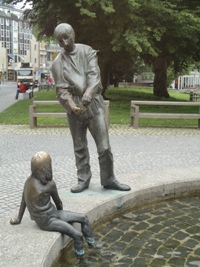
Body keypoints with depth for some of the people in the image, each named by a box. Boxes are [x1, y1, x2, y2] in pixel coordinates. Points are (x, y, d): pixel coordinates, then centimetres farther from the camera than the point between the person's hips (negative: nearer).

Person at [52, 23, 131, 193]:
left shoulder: (87, 52, 2)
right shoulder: (58, 63, 4)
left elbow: (94, 74, -13)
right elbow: (61, 89, -3)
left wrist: (89, 92, -33)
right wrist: (72, 106, -23)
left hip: (93, 104, -1)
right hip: (74, 107, 1)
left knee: (104, 146, -2)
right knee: (79, 147, 9)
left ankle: (108, 179, 12)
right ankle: (83, 179, 22)